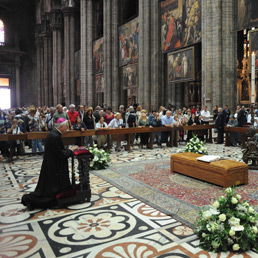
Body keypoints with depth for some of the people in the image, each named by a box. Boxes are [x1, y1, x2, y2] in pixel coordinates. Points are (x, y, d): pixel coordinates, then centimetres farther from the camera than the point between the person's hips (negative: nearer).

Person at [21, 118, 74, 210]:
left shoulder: (53, 133, 7)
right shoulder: (55, 136, -25)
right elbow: (61, 154, -22)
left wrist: (68, 150, 6)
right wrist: (70, 151, -7)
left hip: (51, 166, 10)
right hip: (53, 168, -10)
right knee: (50, 189, 2)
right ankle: (30, 199, 6)